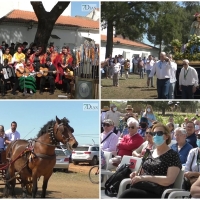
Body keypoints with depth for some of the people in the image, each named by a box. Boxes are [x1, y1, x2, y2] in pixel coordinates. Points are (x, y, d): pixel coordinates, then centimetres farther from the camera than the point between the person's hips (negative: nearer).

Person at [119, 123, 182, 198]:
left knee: (128, 194, -34)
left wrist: (145, 177, -16)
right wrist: (137, 174, 6)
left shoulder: (173, 155, 0)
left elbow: (169, 180, -12)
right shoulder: (150, 153, 21)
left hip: (156, 193, -6)